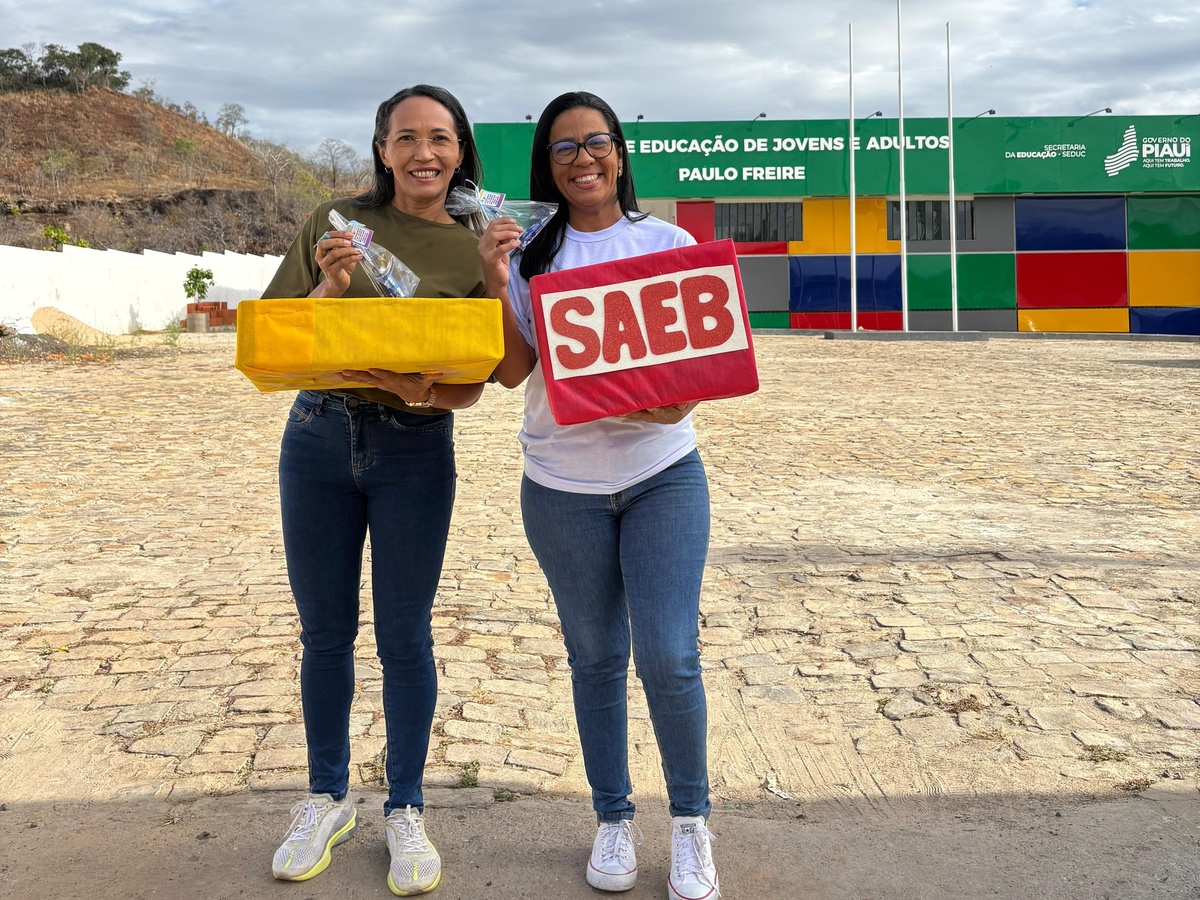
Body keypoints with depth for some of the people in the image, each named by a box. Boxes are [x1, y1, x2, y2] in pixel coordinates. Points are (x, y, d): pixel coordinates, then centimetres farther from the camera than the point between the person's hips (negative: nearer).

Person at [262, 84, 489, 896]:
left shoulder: (476, 248, 0)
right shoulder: (336, 225, 2)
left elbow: (471, 386, -2)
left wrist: (418, 390, -23)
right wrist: (329, 286, -16)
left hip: (415, 448, -1)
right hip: (318, 436, 2)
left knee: (404, 636, 5)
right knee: (325, 630, 11)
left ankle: (406, 811, 23)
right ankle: (328, 798, 31)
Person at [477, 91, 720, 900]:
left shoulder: (669, 242, 3)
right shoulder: (529, 252, 4)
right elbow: (513, 371, -3)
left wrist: (678, 399, -18)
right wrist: (497, 285, -16)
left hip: (663, 475, -1)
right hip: (563, 484, 1)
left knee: (668, 655, -5)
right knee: (595, 657, 10)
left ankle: (692, 821, 18)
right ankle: (614, 820, 28)